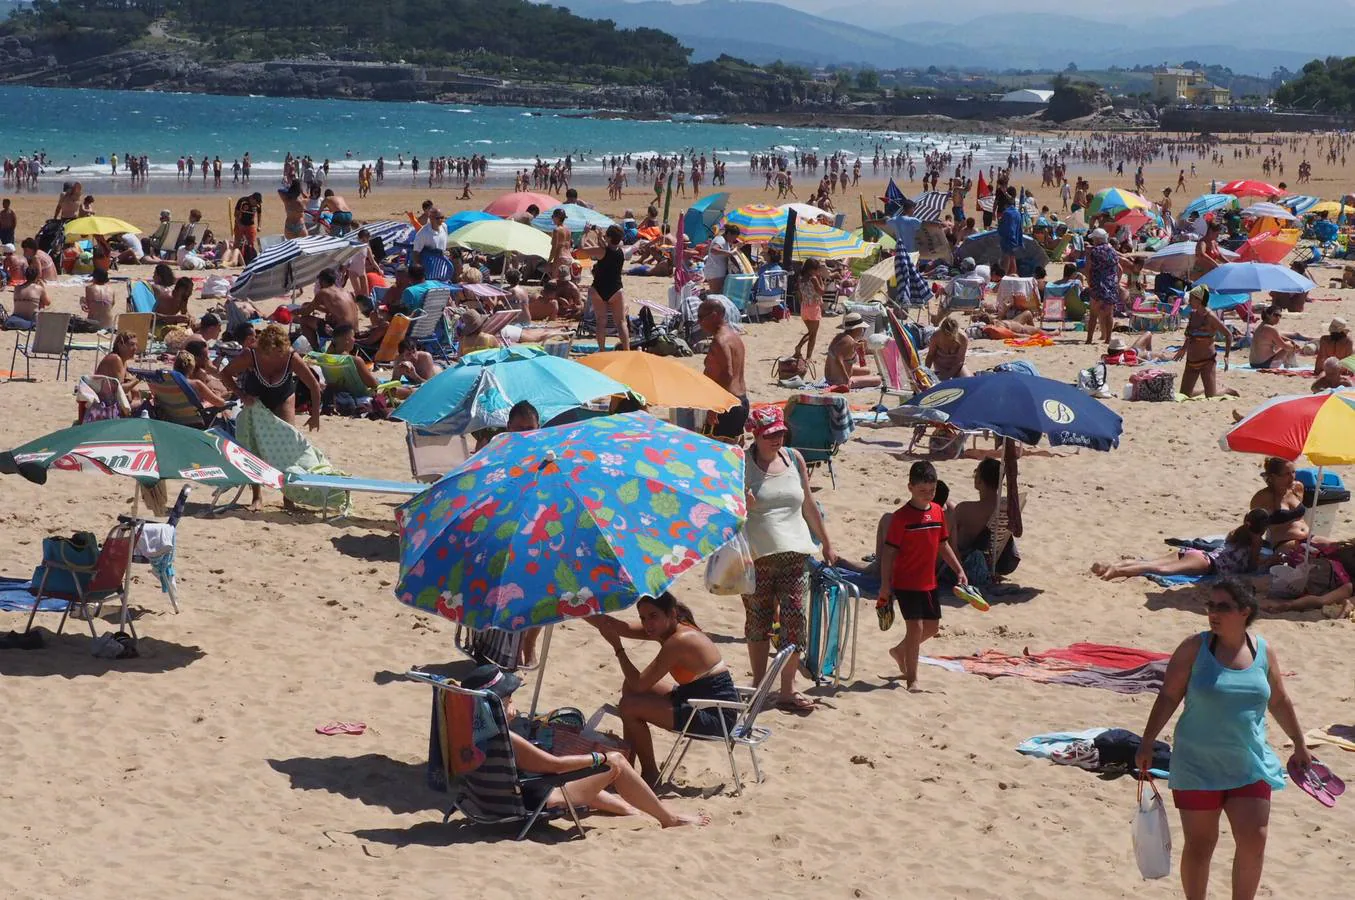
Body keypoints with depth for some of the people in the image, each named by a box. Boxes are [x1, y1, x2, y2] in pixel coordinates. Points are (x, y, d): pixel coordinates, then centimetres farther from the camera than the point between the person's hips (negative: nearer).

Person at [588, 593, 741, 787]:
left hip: (715, 715, -10)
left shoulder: (678, 641, -23)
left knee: (629, 707, -15)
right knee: (631, 686, 16)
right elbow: (624, 628, 5)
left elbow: (639, 683, -22)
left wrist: (617, 647, -14)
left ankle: (650, 773, 4)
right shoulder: (670, 629, 3)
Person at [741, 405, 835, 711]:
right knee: (758, 620, 5)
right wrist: (741, 504, -24)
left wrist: (826, 543, 20)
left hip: (795, 552, 3)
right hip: (756, 556, -3)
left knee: (794, 617, -2)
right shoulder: (742, 465, -3)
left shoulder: (794, 458, 9)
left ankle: (788, 689, 4)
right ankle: (758, 685, 17)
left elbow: (809, 505, 17)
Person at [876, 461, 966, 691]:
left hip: (929, 583, 7)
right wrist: (885, 584, -14)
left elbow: (943, 545, 16)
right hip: (905, 583, -7)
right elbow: (889, 552, -12)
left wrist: (959, 570, 11)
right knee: (915, 626, -9)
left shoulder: (938, 511, 6)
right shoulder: (902, 516, -13)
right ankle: (911, 679, 2)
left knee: (932, 626, 14)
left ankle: (900, 651, 38)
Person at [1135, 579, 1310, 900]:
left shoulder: (1264, 651, 2)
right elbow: (1168, 697, -4)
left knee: (1254, 842, -5)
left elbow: (1279, 701, 15)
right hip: (1198, 765, -2)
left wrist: (1299, 744, 22)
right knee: (1199, 845, 3)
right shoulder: (1194, 648, -6)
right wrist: (1147, 742, -9)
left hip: (1250, 765, 2)